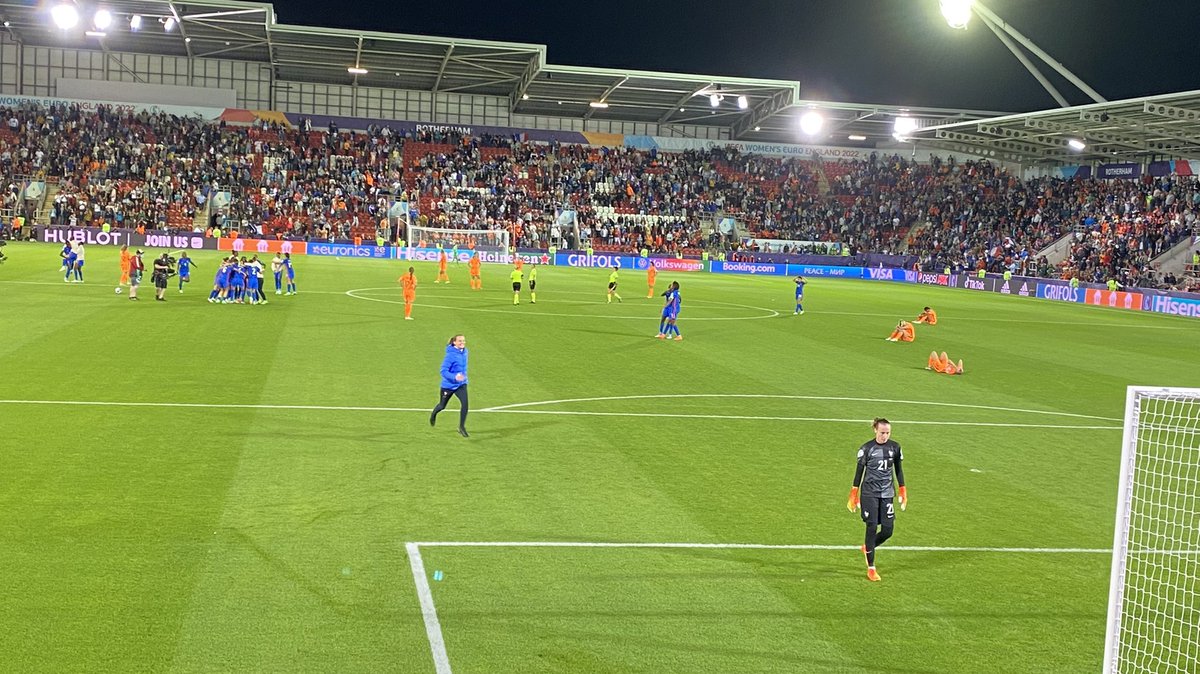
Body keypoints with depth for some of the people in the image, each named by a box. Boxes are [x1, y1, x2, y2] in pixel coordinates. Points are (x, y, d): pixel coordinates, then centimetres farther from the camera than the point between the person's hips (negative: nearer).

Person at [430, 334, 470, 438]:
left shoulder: (464, 352, -3)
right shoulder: (450, 355, -25)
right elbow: (443, 371, -27)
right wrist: (454, 377, -39)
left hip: (461, 384, 4)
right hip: (448, 385, -4)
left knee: (465, 403, -16)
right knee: (442, 406, 16)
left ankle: (462, 427, -3)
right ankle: (433, 414, 52)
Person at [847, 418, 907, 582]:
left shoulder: (895, 447, 3)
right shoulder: (867, 448, -6)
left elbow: (899, 470, 12)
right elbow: (859, 471, -1)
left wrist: (903, 492, 11)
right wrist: (853, 495, -1)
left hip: (887, 494, 3)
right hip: (869, 493, -3)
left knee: (888, 530, -1)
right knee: (872, 528, -6)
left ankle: (867, 548, 30)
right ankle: (871, 568, 4)